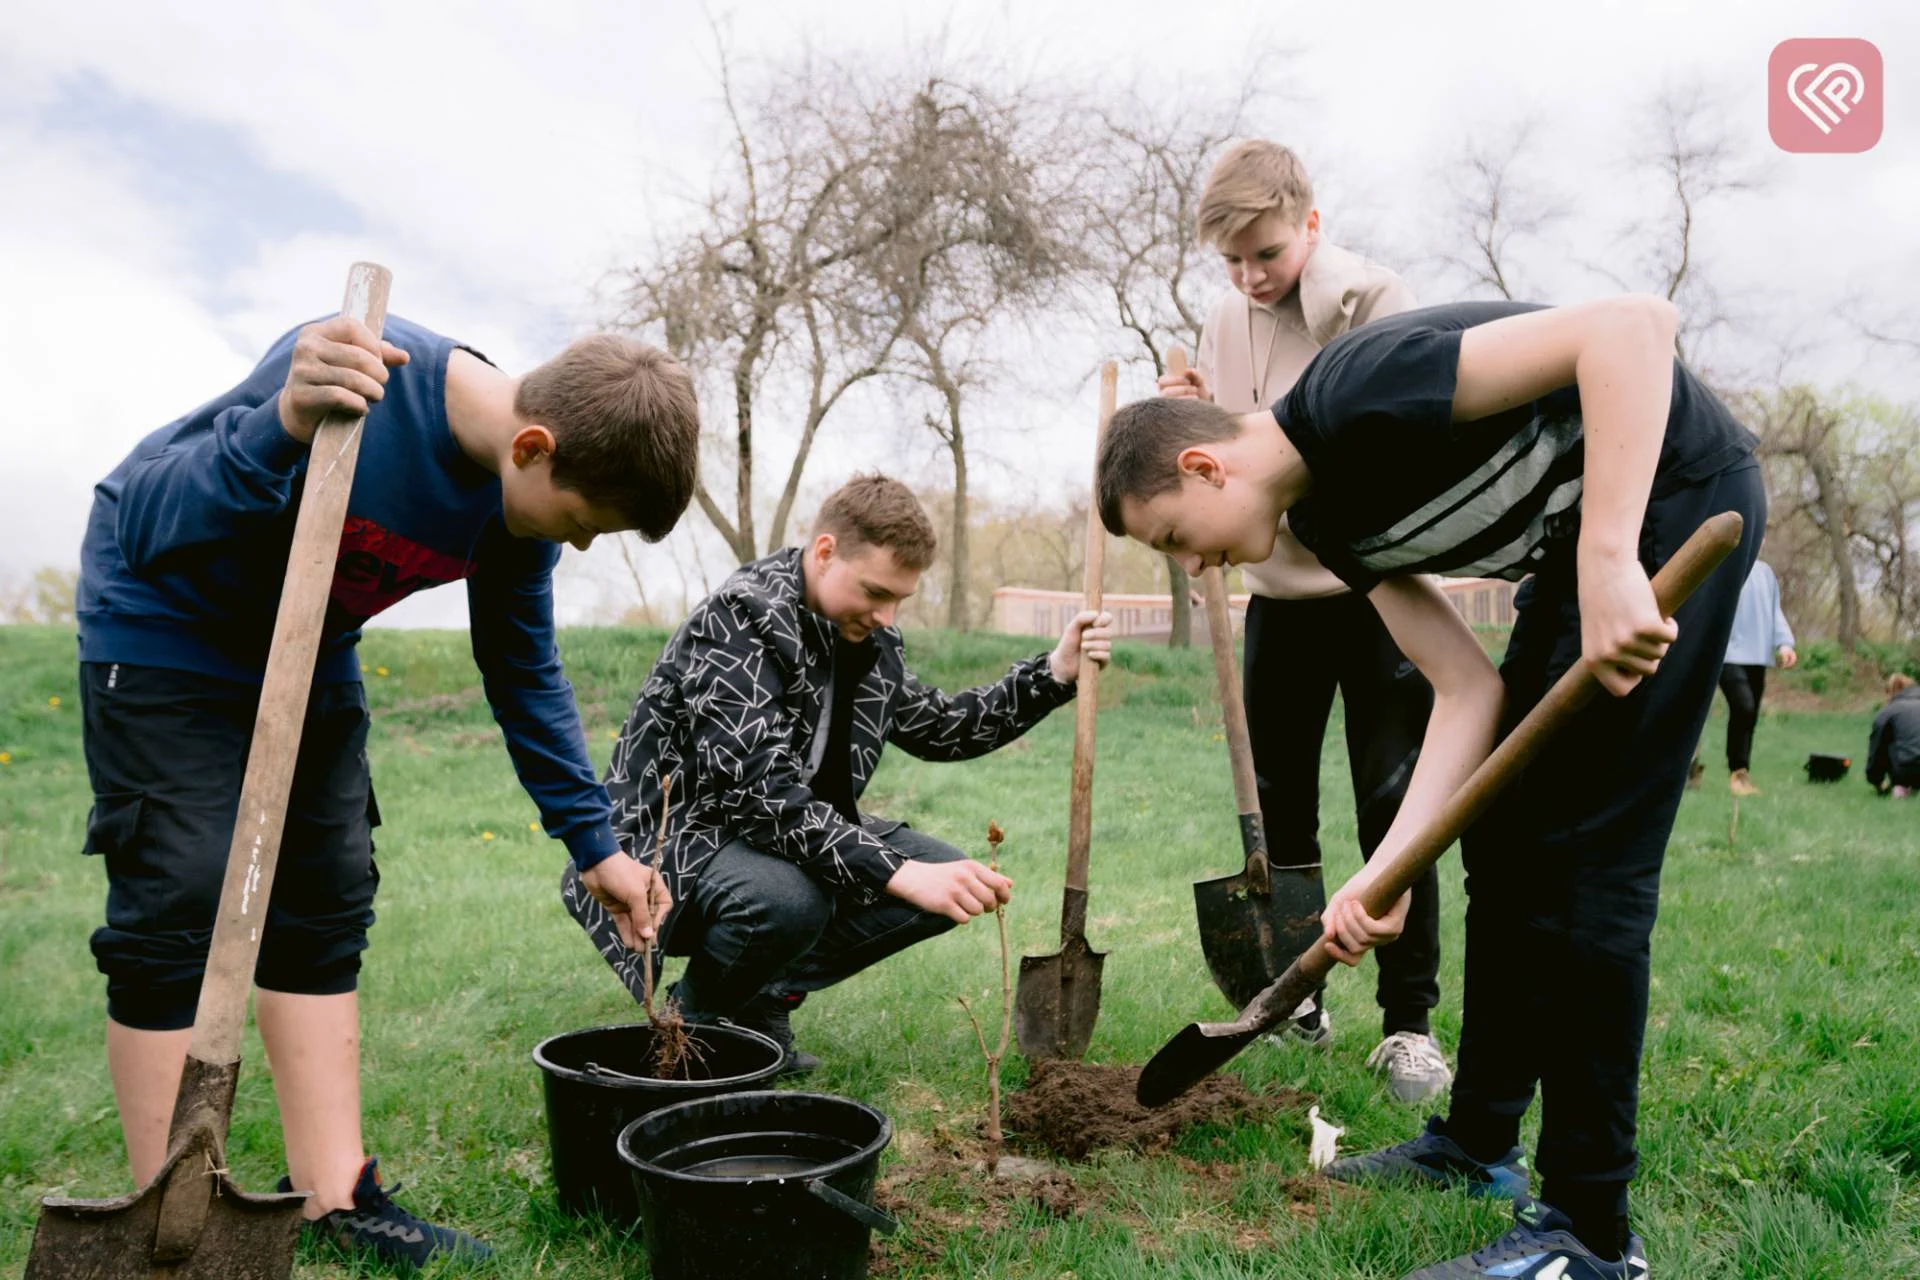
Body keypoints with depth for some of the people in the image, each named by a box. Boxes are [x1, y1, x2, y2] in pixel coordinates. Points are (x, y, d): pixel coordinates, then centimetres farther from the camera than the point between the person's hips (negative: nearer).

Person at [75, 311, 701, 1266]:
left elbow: (526, 676, 0)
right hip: (163, 632, -6)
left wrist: (594, 844, 1)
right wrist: (280, 432, -50)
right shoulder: (360, 375, -34)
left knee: (326, 904, 3)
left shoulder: (518, 510, -13)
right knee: (177, 907, -10)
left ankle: (335, 1199, 10)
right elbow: (142, 523, -30)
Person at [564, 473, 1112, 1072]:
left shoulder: (868, 639, 2)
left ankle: (762, 995, 6)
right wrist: (901, 874, -40)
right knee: (786, 898, -39)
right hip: (672, 839, -8)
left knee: (951, 875, -5)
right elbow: (762, 791, -33)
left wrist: (1053, 674, 4)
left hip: (797, 833, 8)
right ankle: (695, 1015, -4)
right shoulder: (739, 619, -24)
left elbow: (935, 728, 16)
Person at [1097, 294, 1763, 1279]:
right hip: (1577, 545, 9)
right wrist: (1386, 871, -12)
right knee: (1503, 844, 10)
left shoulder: (1354, 391, -24)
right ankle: (1479, 1143, 24)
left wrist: (1608, 563, -38)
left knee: (1581, 861, -11)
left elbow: (1633, 323, -32)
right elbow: (1466, 689, -2)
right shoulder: (1325, 521, 2)